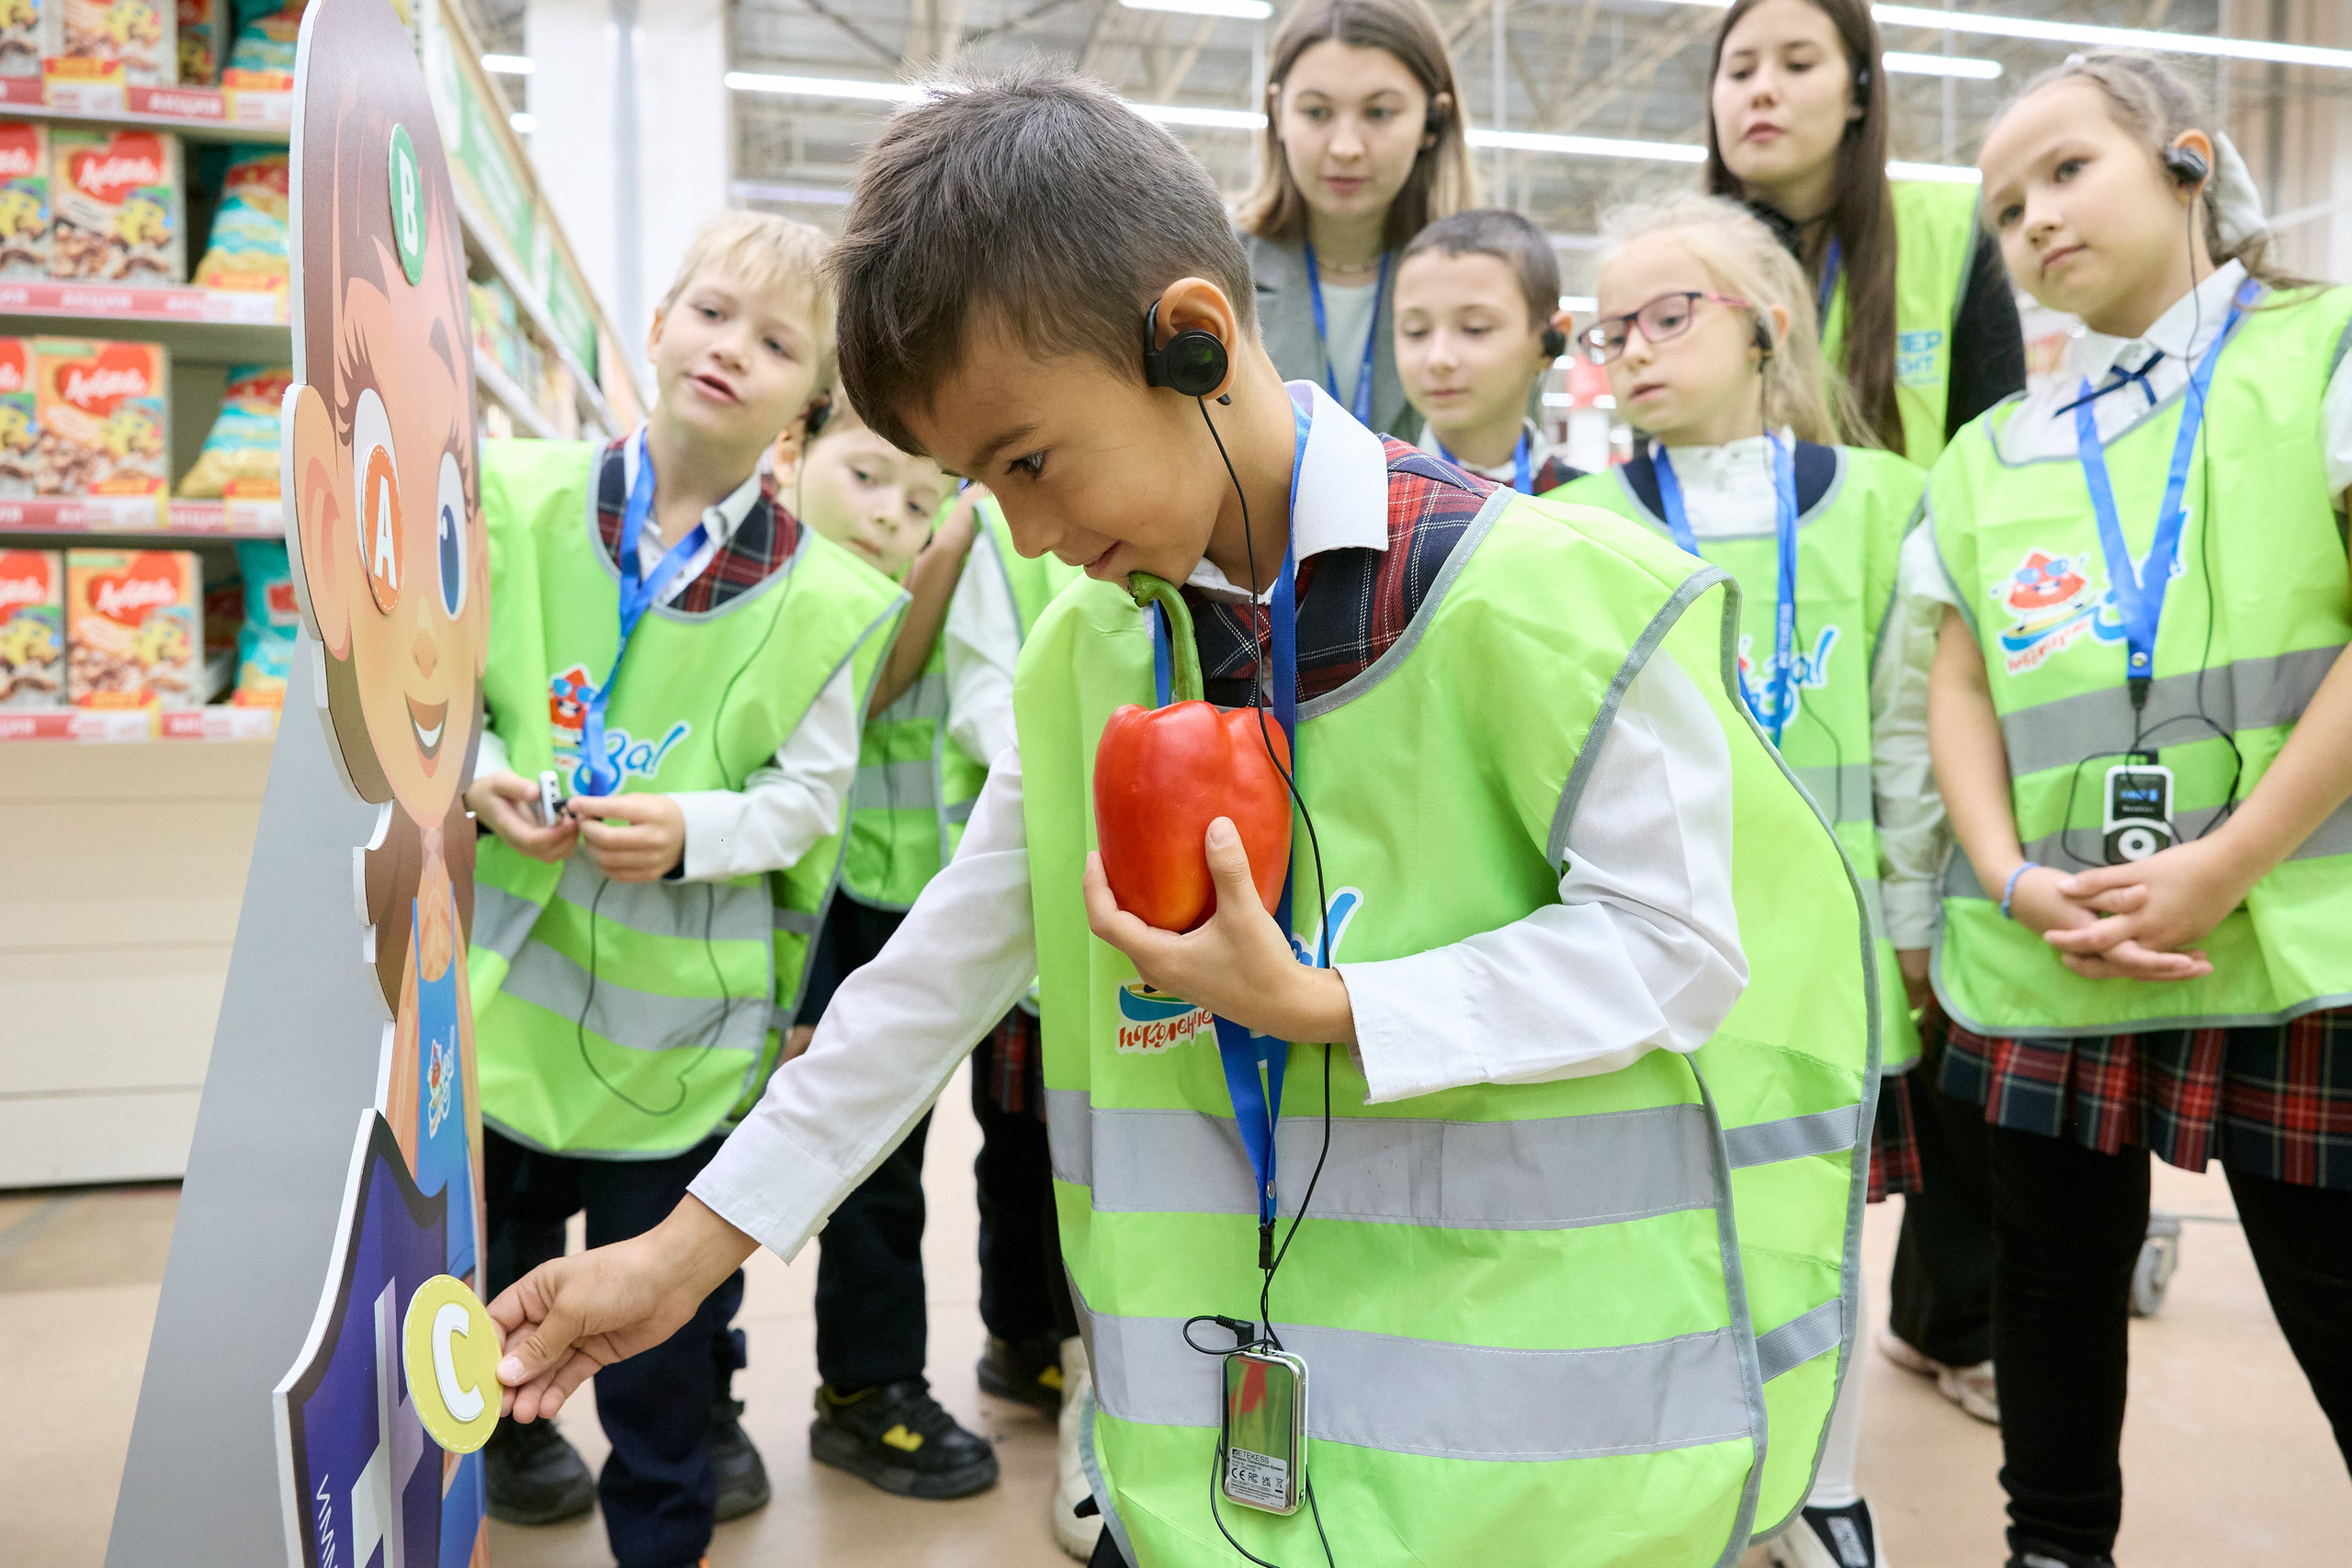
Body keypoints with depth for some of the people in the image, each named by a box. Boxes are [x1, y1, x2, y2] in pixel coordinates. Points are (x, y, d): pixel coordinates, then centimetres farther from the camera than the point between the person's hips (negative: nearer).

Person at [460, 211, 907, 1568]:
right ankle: (505, 1426, 54)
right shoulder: (519, 499, -3)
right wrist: (480, 772, -15)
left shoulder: (825, 598, -9)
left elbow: (811, 792, -5)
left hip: (682, 1015, -2)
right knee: (491, 1258, 23)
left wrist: (693, 831, -22)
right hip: (502, 984, 3)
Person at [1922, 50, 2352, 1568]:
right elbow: (1960, 687, 10)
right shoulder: (1990, 456, 14)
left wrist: (2227, 864, -16)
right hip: (2044, 959, 4)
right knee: (2056, 1277, 15)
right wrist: (2009, 879, -6)